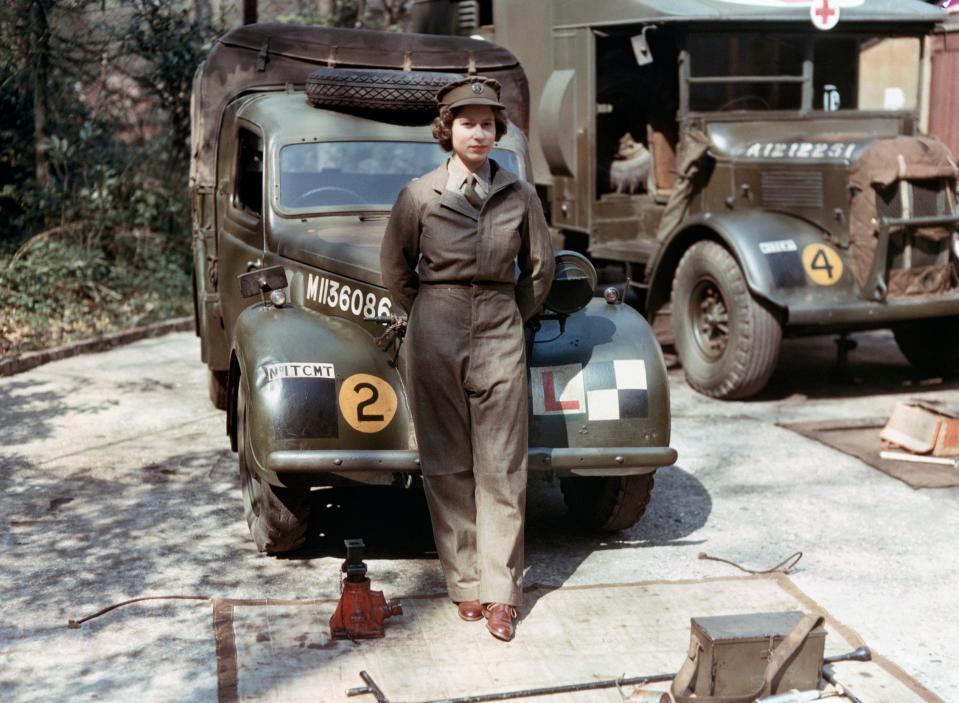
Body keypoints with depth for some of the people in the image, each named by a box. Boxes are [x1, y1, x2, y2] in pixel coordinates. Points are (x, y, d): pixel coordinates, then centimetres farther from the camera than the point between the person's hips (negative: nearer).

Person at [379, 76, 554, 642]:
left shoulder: (519, 194, 4)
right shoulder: (420, 194, 0)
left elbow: (539, 268, 15)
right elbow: (396, 269, 10)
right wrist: (429, 315, 12)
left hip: (500, 335, 1)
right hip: (435, 335, 0)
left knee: (501, 467, -1)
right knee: (448, 465, 3)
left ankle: (500, 592, 5)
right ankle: (464, 583, 13)